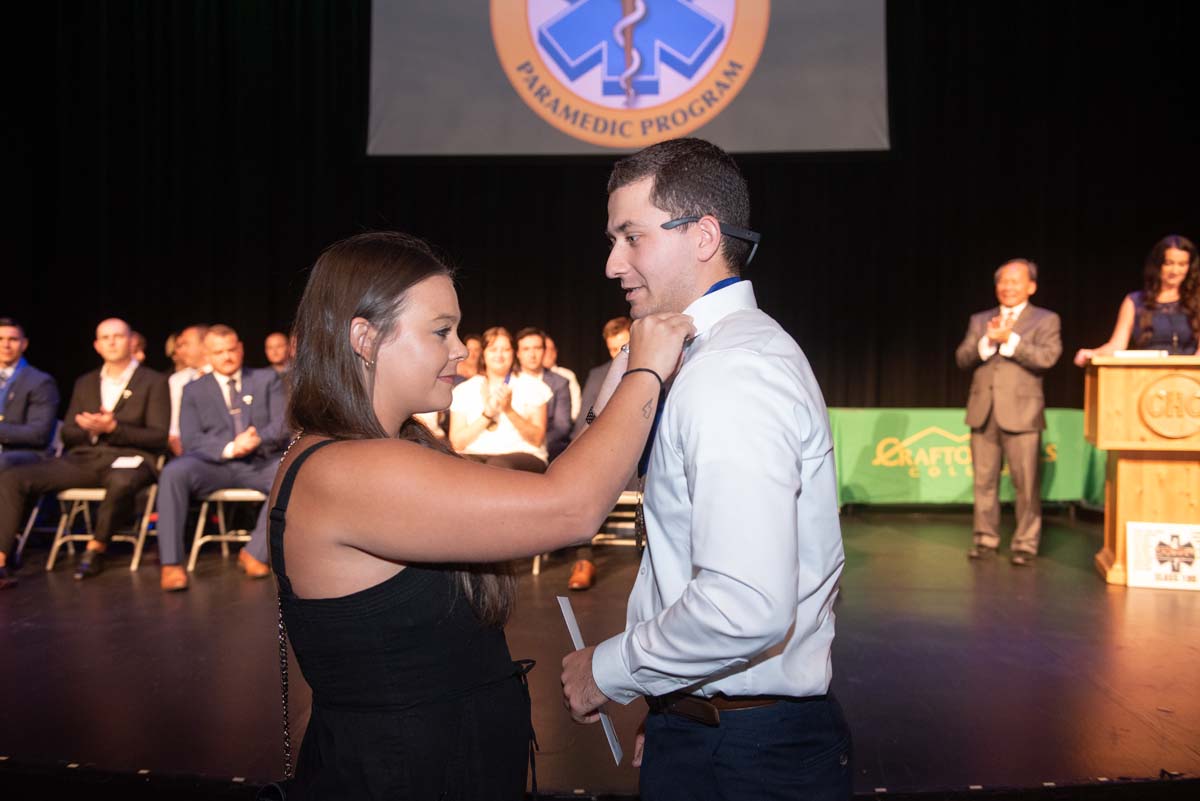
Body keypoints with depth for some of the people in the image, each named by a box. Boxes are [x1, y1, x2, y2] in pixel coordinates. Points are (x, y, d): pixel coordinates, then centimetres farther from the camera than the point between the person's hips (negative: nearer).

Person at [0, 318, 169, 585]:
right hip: (82, 458, 5)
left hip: (128, 459, -5)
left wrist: (112, 428, -14)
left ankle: (96, 549, -16)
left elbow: (159, 437, -2)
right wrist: (90, 429, -5)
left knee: (122, 482, -41)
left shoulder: (154, 382, 6)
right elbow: (67, 434, 19)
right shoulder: (84, 383, 22)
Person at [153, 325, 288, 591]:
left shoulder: (268, 379, 14)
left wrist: (258, 439, -20)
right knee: (173, 472, -31)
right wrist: (229, 448, -18)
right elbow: (191, 441, 1)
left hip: (260, 462, 0)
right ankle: (171, 564, -27)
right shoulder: (194, 390, 14)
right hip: (214, 465, 0)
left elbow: (283, 424, 3)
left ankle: (255, 551, -19)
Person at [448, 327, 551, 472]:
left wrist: (509, 410, -14)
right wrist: (487, 414, -10)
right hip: (474, 455, 1)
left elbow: (537, 439, 0)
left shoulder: (532, 386, 9)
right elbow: (457, 443, 2)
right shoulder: (464, 390, 12)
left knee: (498, 465, -37)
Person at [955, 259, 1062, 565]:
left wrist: (1009, 339, -14)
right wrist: (987, 340, -11)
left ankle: (1025, 543, 9)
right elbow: (962, 359, 5)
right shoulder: (979, 320, 16)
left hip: (1021, 412, -3)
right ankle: (985, 539, 18)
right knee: (984, 481, 7)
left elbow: (1047, 357, -11)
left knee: (1027, 484, -2)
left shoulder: (1046, 320, 6)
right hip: (983, 411, 4)